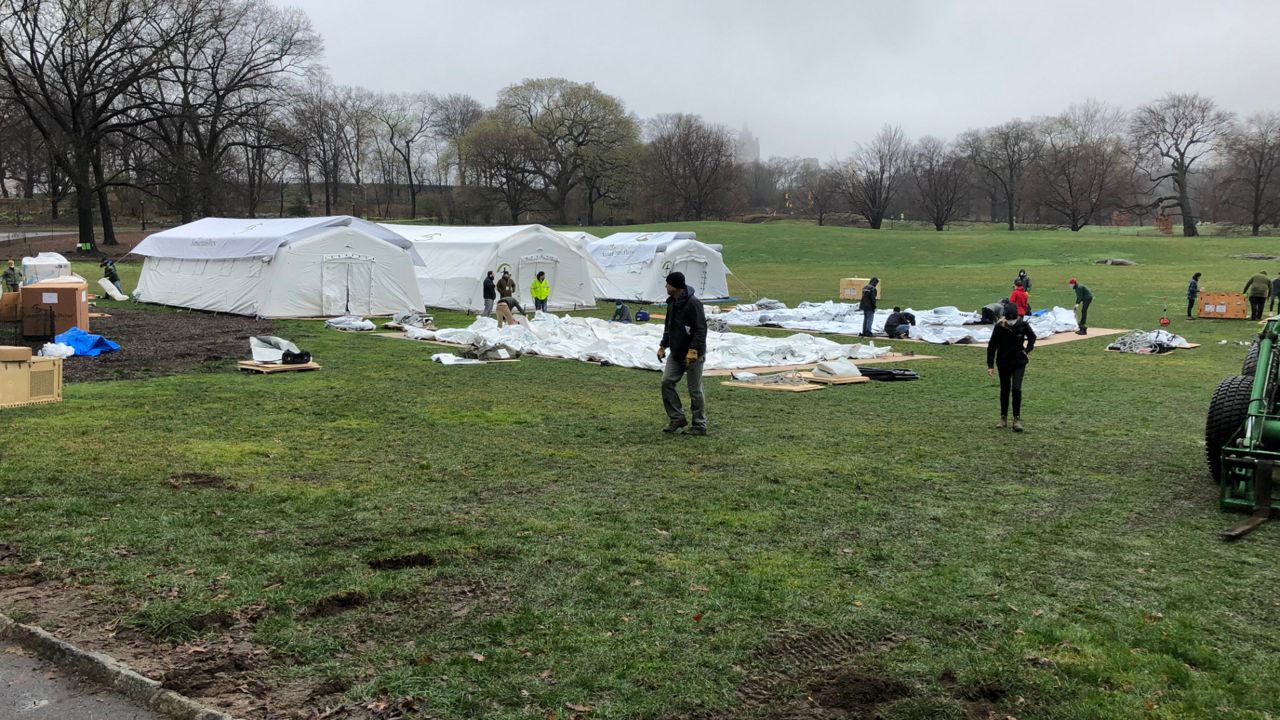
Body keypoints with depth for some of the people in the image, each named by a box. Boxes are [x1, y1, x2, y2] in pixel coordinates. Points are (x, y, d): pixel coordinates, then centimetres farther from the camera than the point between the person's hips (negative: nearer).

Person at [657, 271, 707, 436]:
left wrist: (693, 350, -27)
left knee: (695, 390, 0)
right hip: (676, 353, 8)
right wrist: (663, 346, 17)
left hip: (693, 355, -8)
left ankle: (700, 426, 11)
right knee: (667, 382, 0)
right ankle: (676, 418, 11)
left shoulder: (693, 303, -18)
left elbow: (701, 329, -22)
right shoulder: (672, 303, 10)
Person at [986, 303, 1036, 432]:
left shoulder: (1023, 325, -11)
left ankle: (1017, 419, -6)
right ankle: (1003, 418, 23)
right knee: (1004, 390, 11)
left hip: (1019, 363, -1)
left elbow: (1032, 337, 11)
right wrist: (990, 365, -11)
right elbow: (992, 346, -8)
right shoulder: (999, 327, -14)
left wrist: (1027, 350, -1)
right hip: (1003, 363, 1)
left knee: (1016, 389, -13)